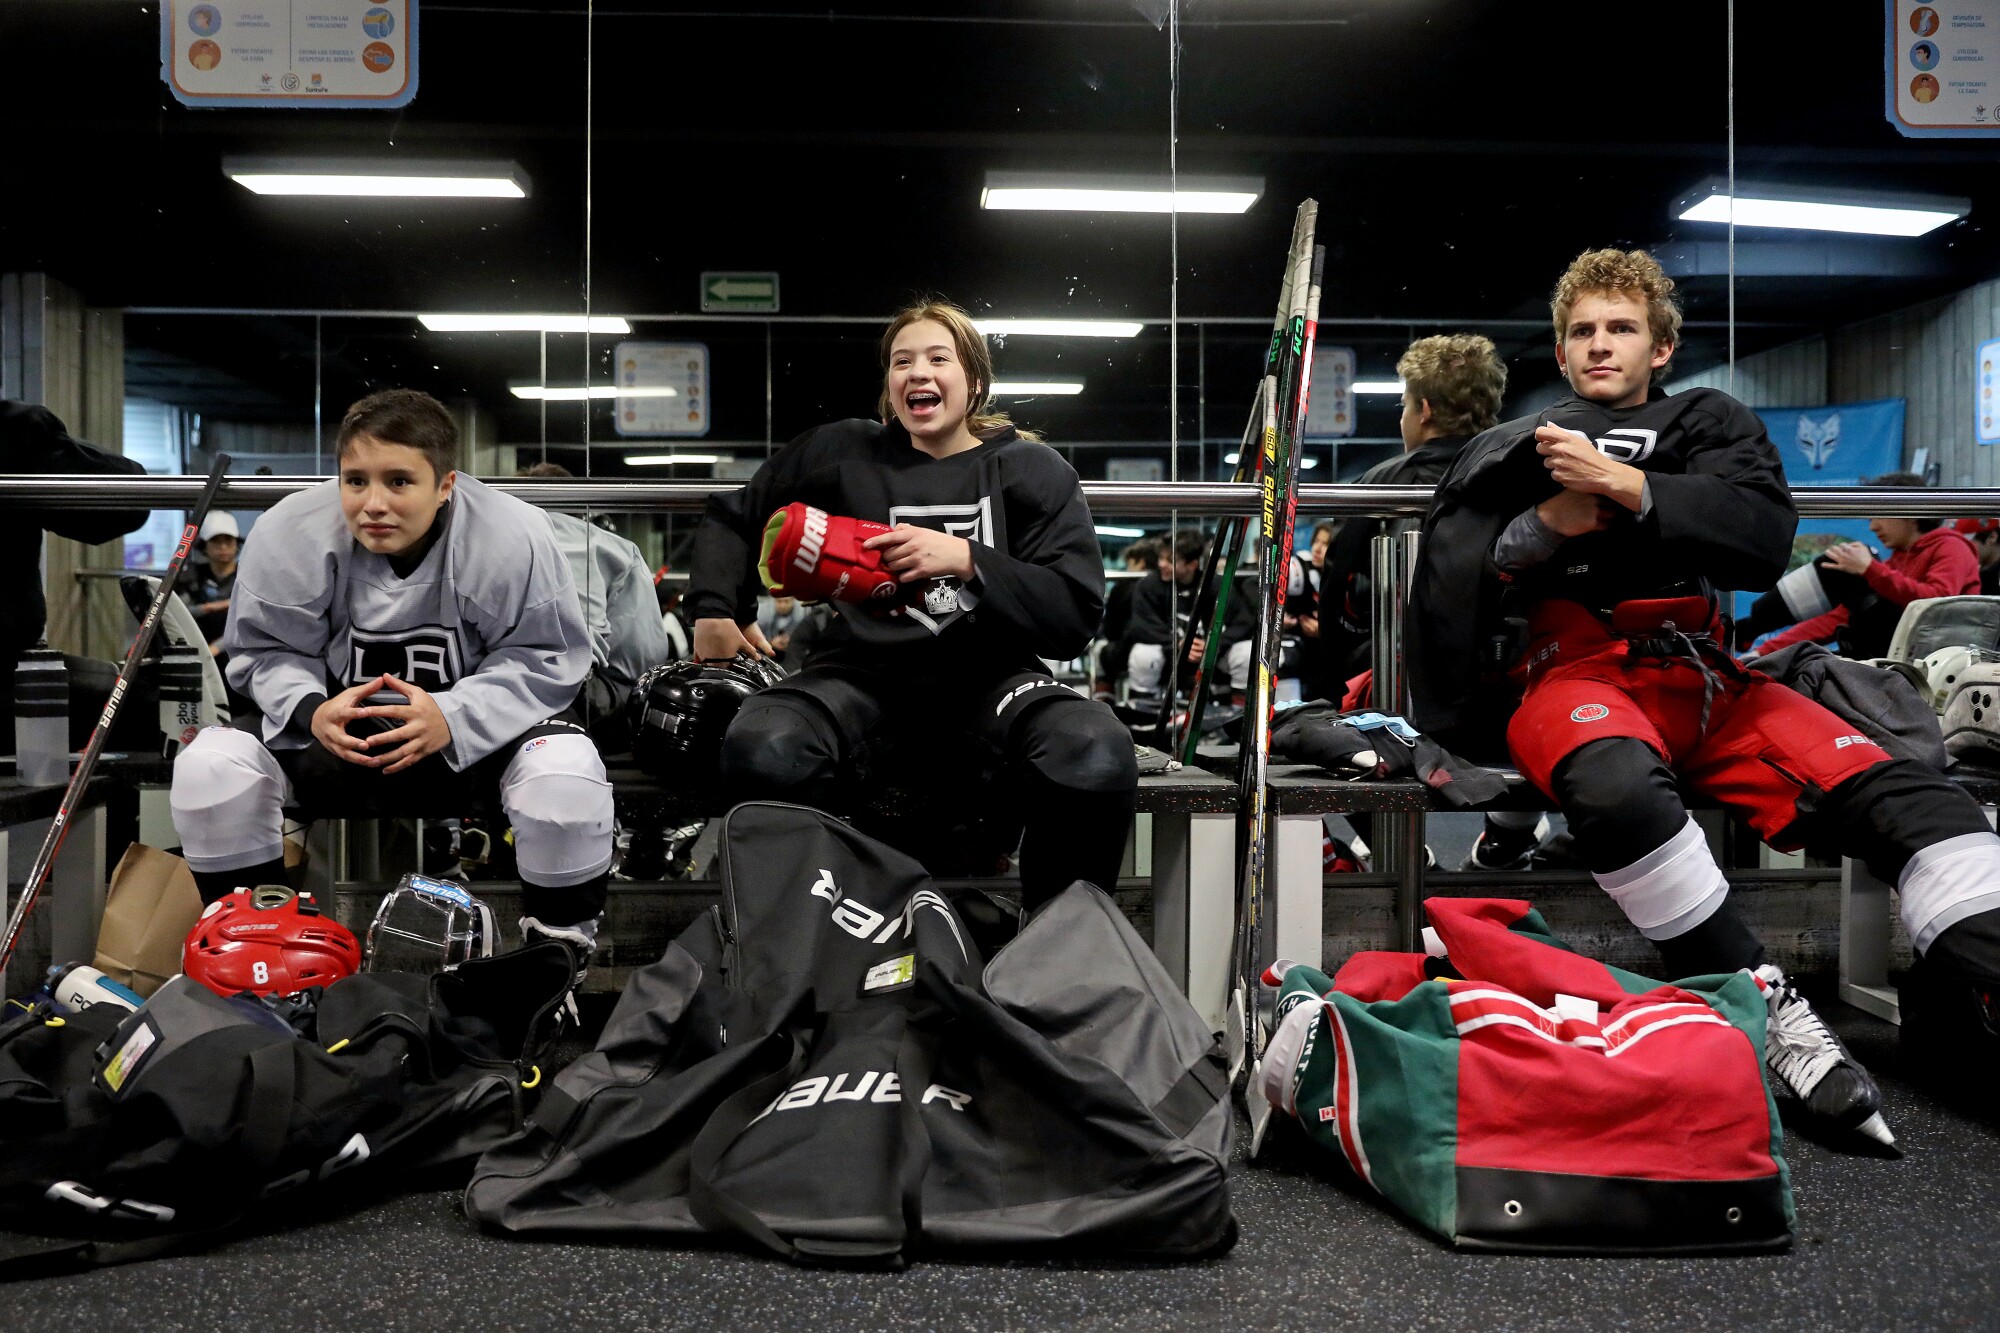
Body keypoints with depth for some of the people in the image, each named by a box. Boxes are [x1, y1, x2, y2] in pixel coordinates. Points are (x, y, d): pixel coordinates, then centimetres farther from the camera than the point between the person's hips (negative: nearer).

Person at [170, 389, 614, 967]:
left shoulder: (514, 538, -20)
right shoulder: (289, 534, -14)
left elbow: (545, 659, -14)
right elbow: (265, 652, -3)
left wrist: (452, 718, -30)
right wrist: (312, 711, -25)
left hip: (476, 726, -2)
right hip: (338, 720, 3)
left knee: (567, 777, -32)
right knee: (207, 769, -20)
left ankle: (559, 940, -5)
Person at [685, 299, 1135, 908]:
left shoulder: (1033, 470, 9)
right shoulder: (845, 451, 14)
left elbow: (1076, 617, -3)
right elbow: (731, 515, 28)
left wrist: (966, 560, -14)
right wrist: (714, 609, 13)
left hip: (986, 672, -1)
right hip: (863, 666, 1)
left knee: (1098, 758, -35)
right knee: (762, 751, -34)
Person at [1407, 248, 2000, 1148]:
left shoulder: (1710, 423, 23)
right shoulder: (1518, 448, 24)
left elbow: (1765, 537, 2)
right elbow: (1453, 583, 12)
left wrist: (1622, 484, -8)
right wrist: (1548, 523, -4)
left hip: (1700, 673, 3)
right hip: (1572, 673, -2)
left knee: (1900, 795, -24)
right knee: (1617, 787, -40)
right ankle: (1766, 1007, -34)